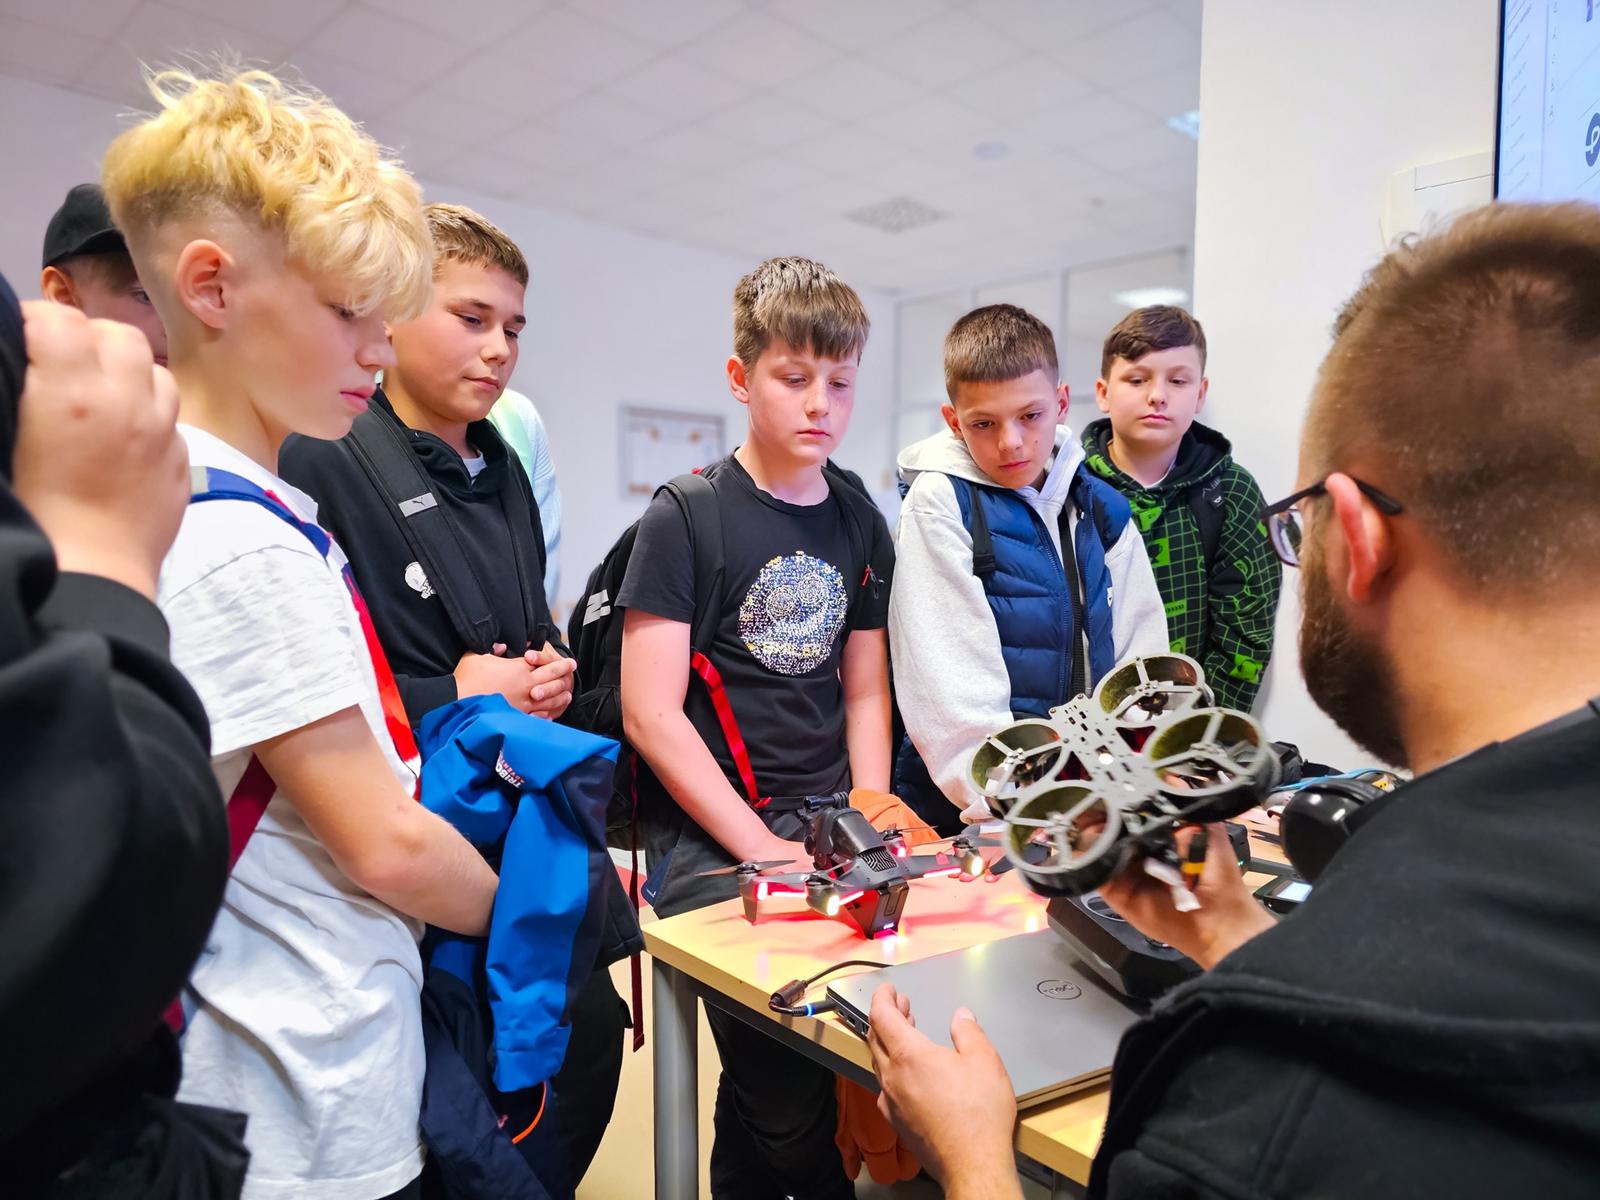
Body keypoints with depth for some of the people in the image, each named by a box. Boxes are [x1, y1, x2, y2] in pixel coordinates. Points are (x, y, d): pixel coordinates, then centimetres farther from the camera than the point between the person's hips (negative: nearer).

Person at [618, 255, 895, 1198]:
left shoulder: (861, 522, 9)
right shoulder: (687, 517, -6)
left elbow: (864, 690, 13)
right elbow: (651, 711, -10)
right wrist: (765, 848, -13)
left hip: (828, 818, 5)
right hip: (711, 842, -4)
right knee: (786, 1093, -7)